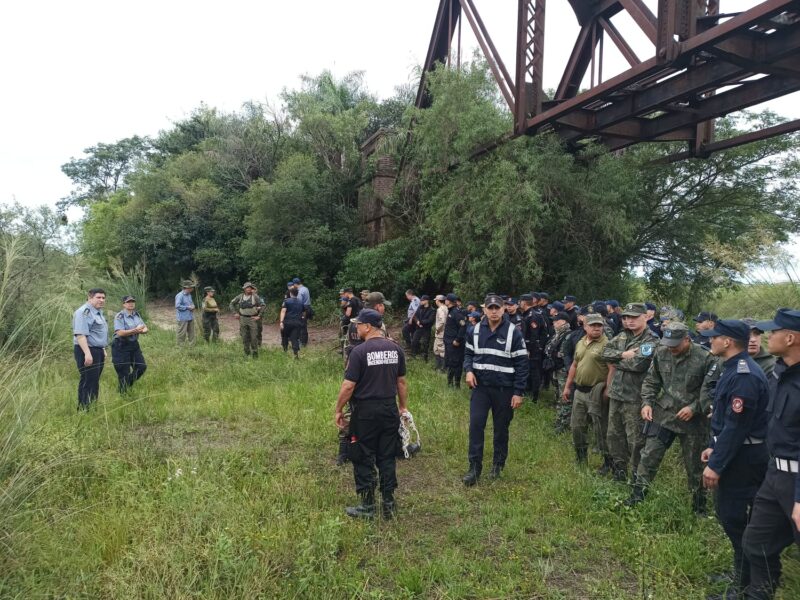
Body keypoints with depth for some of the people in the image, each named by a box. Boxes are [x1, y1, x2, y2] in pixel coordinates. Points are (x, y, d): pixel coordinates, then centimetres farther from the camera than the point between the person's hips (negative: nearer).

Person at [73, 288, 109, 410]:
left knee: (95, 382, 14)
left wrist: (102, 350, 30)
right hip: (87, 351, -10)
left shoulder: (98, 312, 18)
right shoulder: (84, 312, -15)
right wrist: (87, 353, -29)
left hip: (98, 351, 10)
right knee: (88, 382, -9)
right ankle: (84, 410, -4)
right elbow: (81, 334, -24)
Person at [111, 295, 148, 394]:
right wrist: (136, 330, -27)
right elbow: (120, 333, -24)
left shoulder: (137, 315, 7)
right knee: (124, 372, 2)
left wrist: (141, 331, -19)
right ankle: (123, 392, 19)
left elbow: (146, 329, 4)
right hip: (121, 346, -7)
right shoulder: (119, 316, -14)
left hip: (134, 345, 7)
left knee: (142, 367, 8)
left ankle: (128, 384, 31)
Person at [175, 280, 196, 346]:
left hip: (190, 317, 9)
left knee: (191, 331, 14)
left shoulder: (189, 295, 12)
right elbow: (177, 306, -23)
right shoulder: (180, 295, -16)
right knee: (182, 332, -4)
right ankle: (181, 345, 5)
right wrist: (187, 307, -18)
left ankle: (191, 344, 23)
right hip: (183, 318, -9)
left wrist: (192, 306, 4)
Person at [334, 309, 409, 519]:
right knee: (387, 458, 15)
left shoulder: (359, 351, -15)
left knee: (363, 460, 8)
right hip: (390, 410, 5)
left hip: (366, 411, -5)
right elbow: (401, 382, 9)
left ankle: (367, 506, 15)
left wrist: (338, 410, -3)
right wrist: (403, 406, 20)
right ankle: (388, 505, 21)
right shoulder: (396, 349, 2)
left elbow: (348, 385, -15)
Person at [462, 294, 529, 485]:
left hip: (504, 389, -2)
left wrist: (519, 392, -10)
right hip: (480, 386, 2)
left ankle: (498, 465, 29)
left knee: (501, 429, 11)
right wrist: (469, 370, -8)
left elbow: (522, 364, -8)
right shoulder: (475, 330, 0)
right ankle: (474, 468, 4)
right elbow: (468, 353, 13)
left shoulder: (513, 332, -10)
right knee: (476, 425, -5)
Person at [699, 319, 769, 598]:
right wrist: (713, 447, 17)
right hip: (733, 452, 10)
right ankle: (742, 572, 34)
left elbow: (736, 426, -26)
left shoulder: (744, 376, -25)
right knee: (728, 514, 19)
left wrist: (716, 466, -22)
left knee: (736, 519, 1)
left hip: (742, 458, -10)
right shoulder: (734, 369, 9)